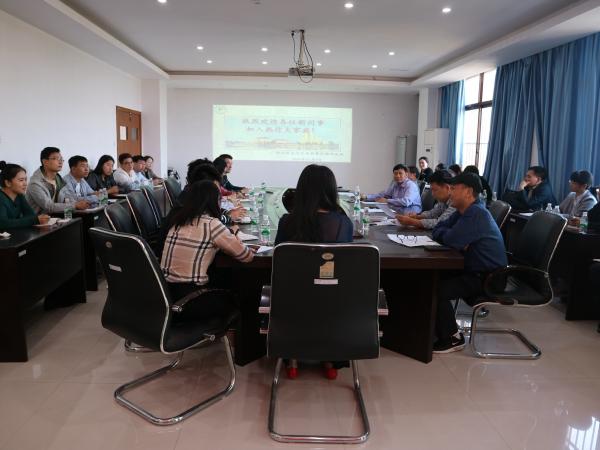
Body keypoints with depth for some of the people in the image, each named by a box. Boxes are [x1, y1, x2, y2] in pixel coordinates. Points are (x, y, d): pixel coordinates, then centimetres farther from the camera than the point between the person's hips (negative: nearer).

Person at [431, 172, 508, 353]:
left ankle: (452, 339, -3)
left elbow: (451, 240, -28)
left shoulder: (477, 213, -21)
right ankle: (440, 327, 16)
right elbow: (438, 230, 10)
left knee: (438, 289, -22)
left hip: (487, 277, -10)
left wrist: (447, 233, -4)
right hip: (474, 269, 10)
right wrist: (451, 233, -12)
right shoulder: (465, 211, 11)